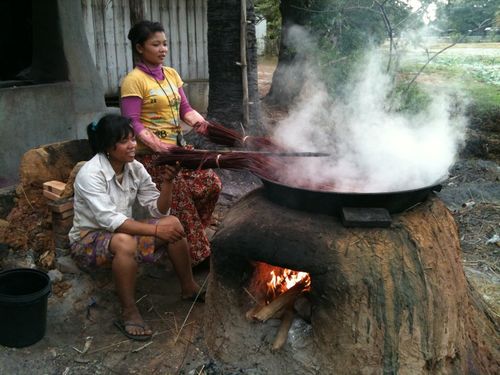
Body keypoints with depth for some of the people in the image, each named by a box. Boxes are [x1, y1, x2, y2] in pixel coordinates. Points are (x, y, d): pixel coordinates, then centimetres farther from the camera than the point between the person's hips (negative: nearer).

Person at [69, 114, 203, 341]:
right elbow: (109, 220, -32)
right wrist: (155, 230, -34)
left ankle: (189, 288, 3)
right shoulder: (90, 174, -23)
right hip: (88, 240, -6)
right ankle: (129, 314, -23)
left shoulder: (135, 168, -4)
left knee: (173, 223, -12)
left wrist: (167, 182, -21)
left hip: (123, 231, 6)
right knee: (125, 242, -39)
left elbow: (159, 210, -5)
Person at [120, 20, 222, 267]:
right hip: (152, 154, -8)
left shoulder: (171, 74, 11)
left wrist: (198, 121, -11)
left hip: (178, 147, 8)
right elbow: (133, 124, -17)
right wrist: (158, 146, -28)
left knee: (212, 184, 3)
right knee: (182, 203, -8)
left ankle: (190, 237, 20)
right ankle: (198, 255, 8)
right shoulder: (134, 80, -12)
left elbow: (184, 108, 10)